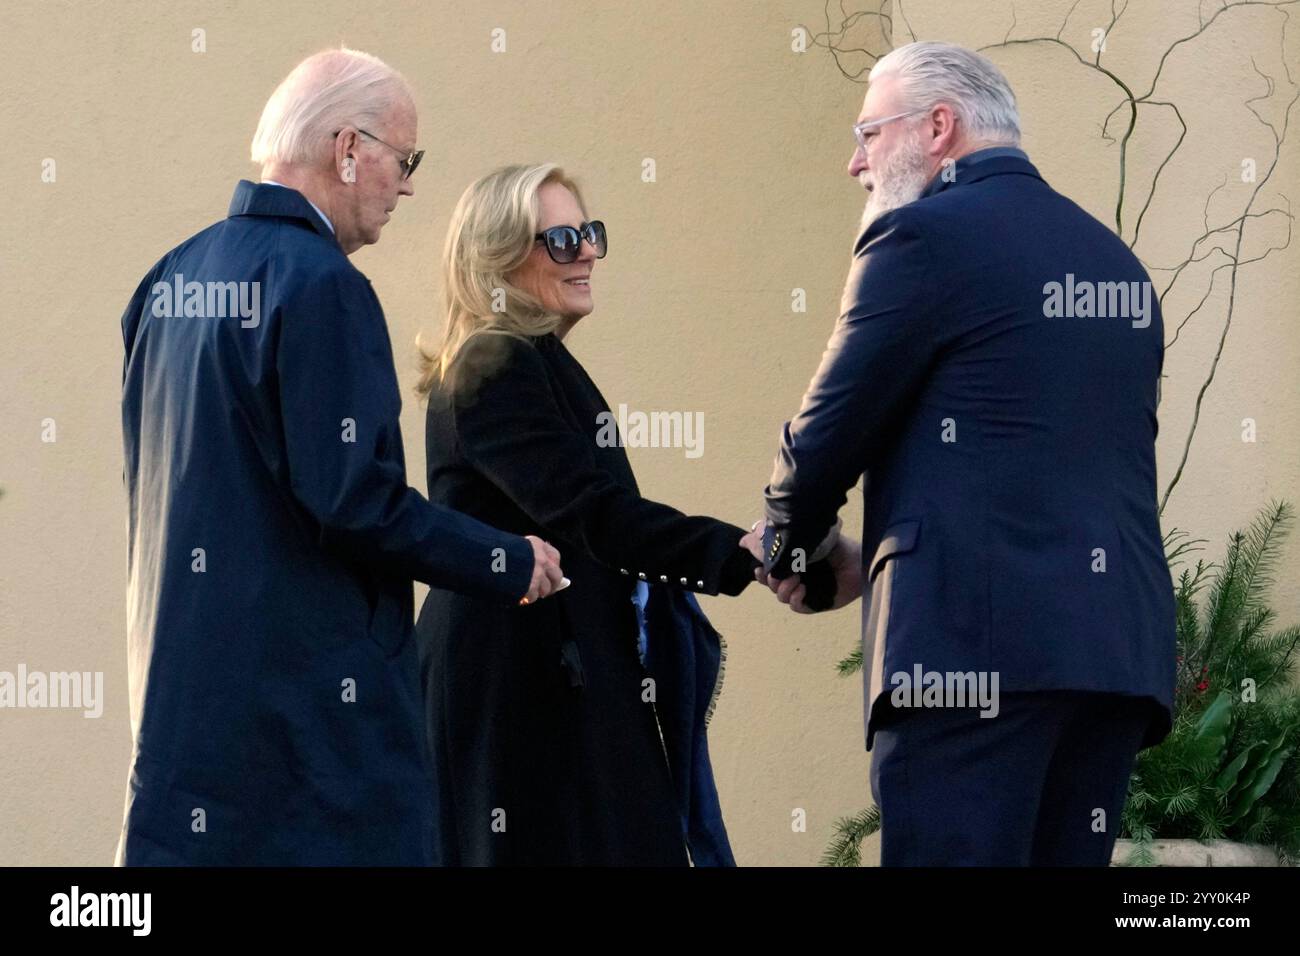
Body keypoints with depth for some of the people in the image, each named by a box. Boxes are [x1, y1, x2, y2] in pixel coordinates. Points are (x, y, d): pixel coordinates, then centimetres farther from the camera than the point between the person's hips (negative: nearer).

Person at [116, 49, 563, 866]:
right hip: (310, 688, -9)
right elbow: (355, 502, -20)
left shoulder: (170, 279, 12)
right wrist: (511, 563, -8)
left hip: (182, 683, 9)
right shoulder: (320, 285, -15)